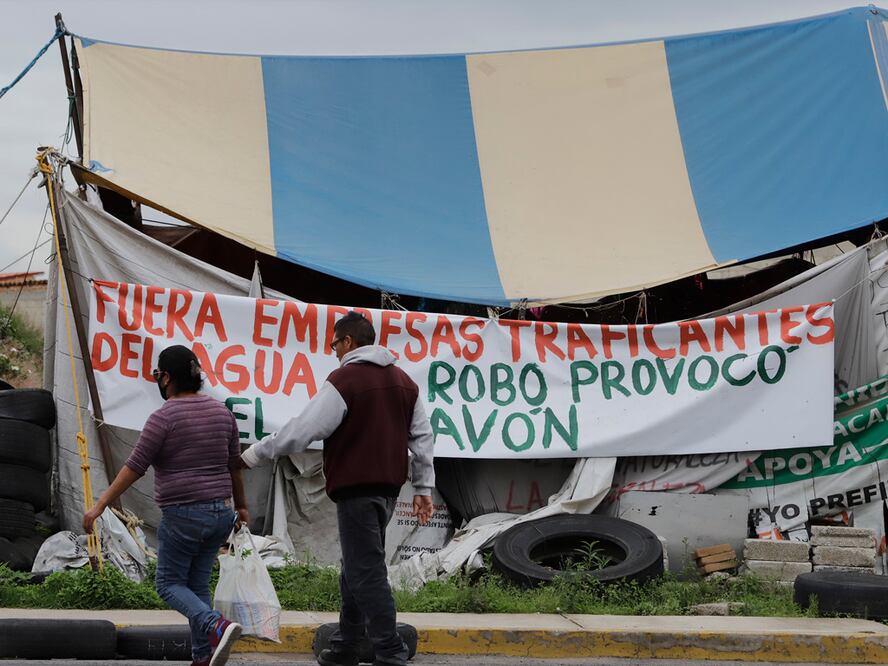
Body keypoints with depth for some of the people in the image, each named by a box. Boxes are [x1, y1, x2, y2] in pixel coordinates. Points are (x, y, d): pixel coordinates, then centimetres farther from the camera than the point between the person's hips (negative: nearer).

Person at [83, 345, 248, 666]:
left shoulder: (164, 417, -11)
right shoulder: (221, 411, 8)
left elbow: (134, 467, -13)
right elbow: (234, 465, 14)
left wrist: (100, 505, -8)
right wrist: (241, 506, 26)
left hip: (182, 515, -6)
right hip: (220, 512, 6)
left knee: (170, 583, 6)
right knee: (197, 584, 14)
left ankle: (216, 626, -17)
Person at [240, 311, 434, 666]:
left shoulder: (344, 379, -11)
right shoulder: (405, 381, 13)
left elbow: (303, 429, -14)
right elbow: (422, 437, 14)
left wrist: (253, 455, -6)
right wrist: (423, 487, 18)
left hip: (356, 487, -8)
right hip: (389, 486, 8)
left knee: (366, 572, -5)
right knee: (357, 567, 17)